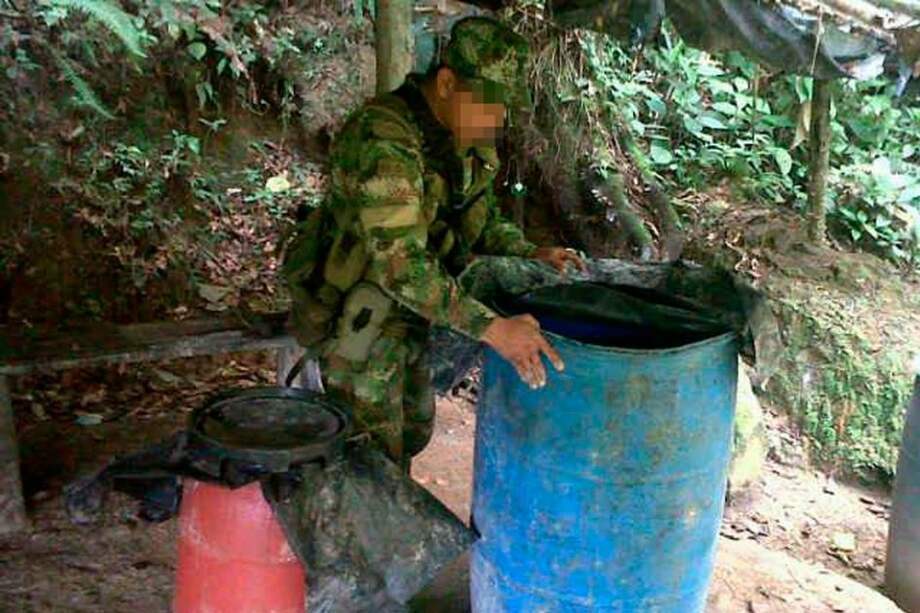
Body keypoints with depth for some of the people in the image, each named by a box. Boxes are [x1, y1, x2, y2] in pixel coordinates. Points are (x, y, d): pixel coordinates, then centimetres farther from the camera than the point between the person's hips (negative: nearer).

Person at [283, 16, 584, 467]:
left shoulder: (467, 139, -3)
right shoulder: (382, 139, -31)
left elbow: (481, 222, 11)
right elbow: (399, 262, -38)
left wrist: (530, 254, -8)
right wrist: (490, 328, -43)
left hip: (408, 312, 8)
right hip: (356, 322, -8)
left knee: (414, 432, 23)